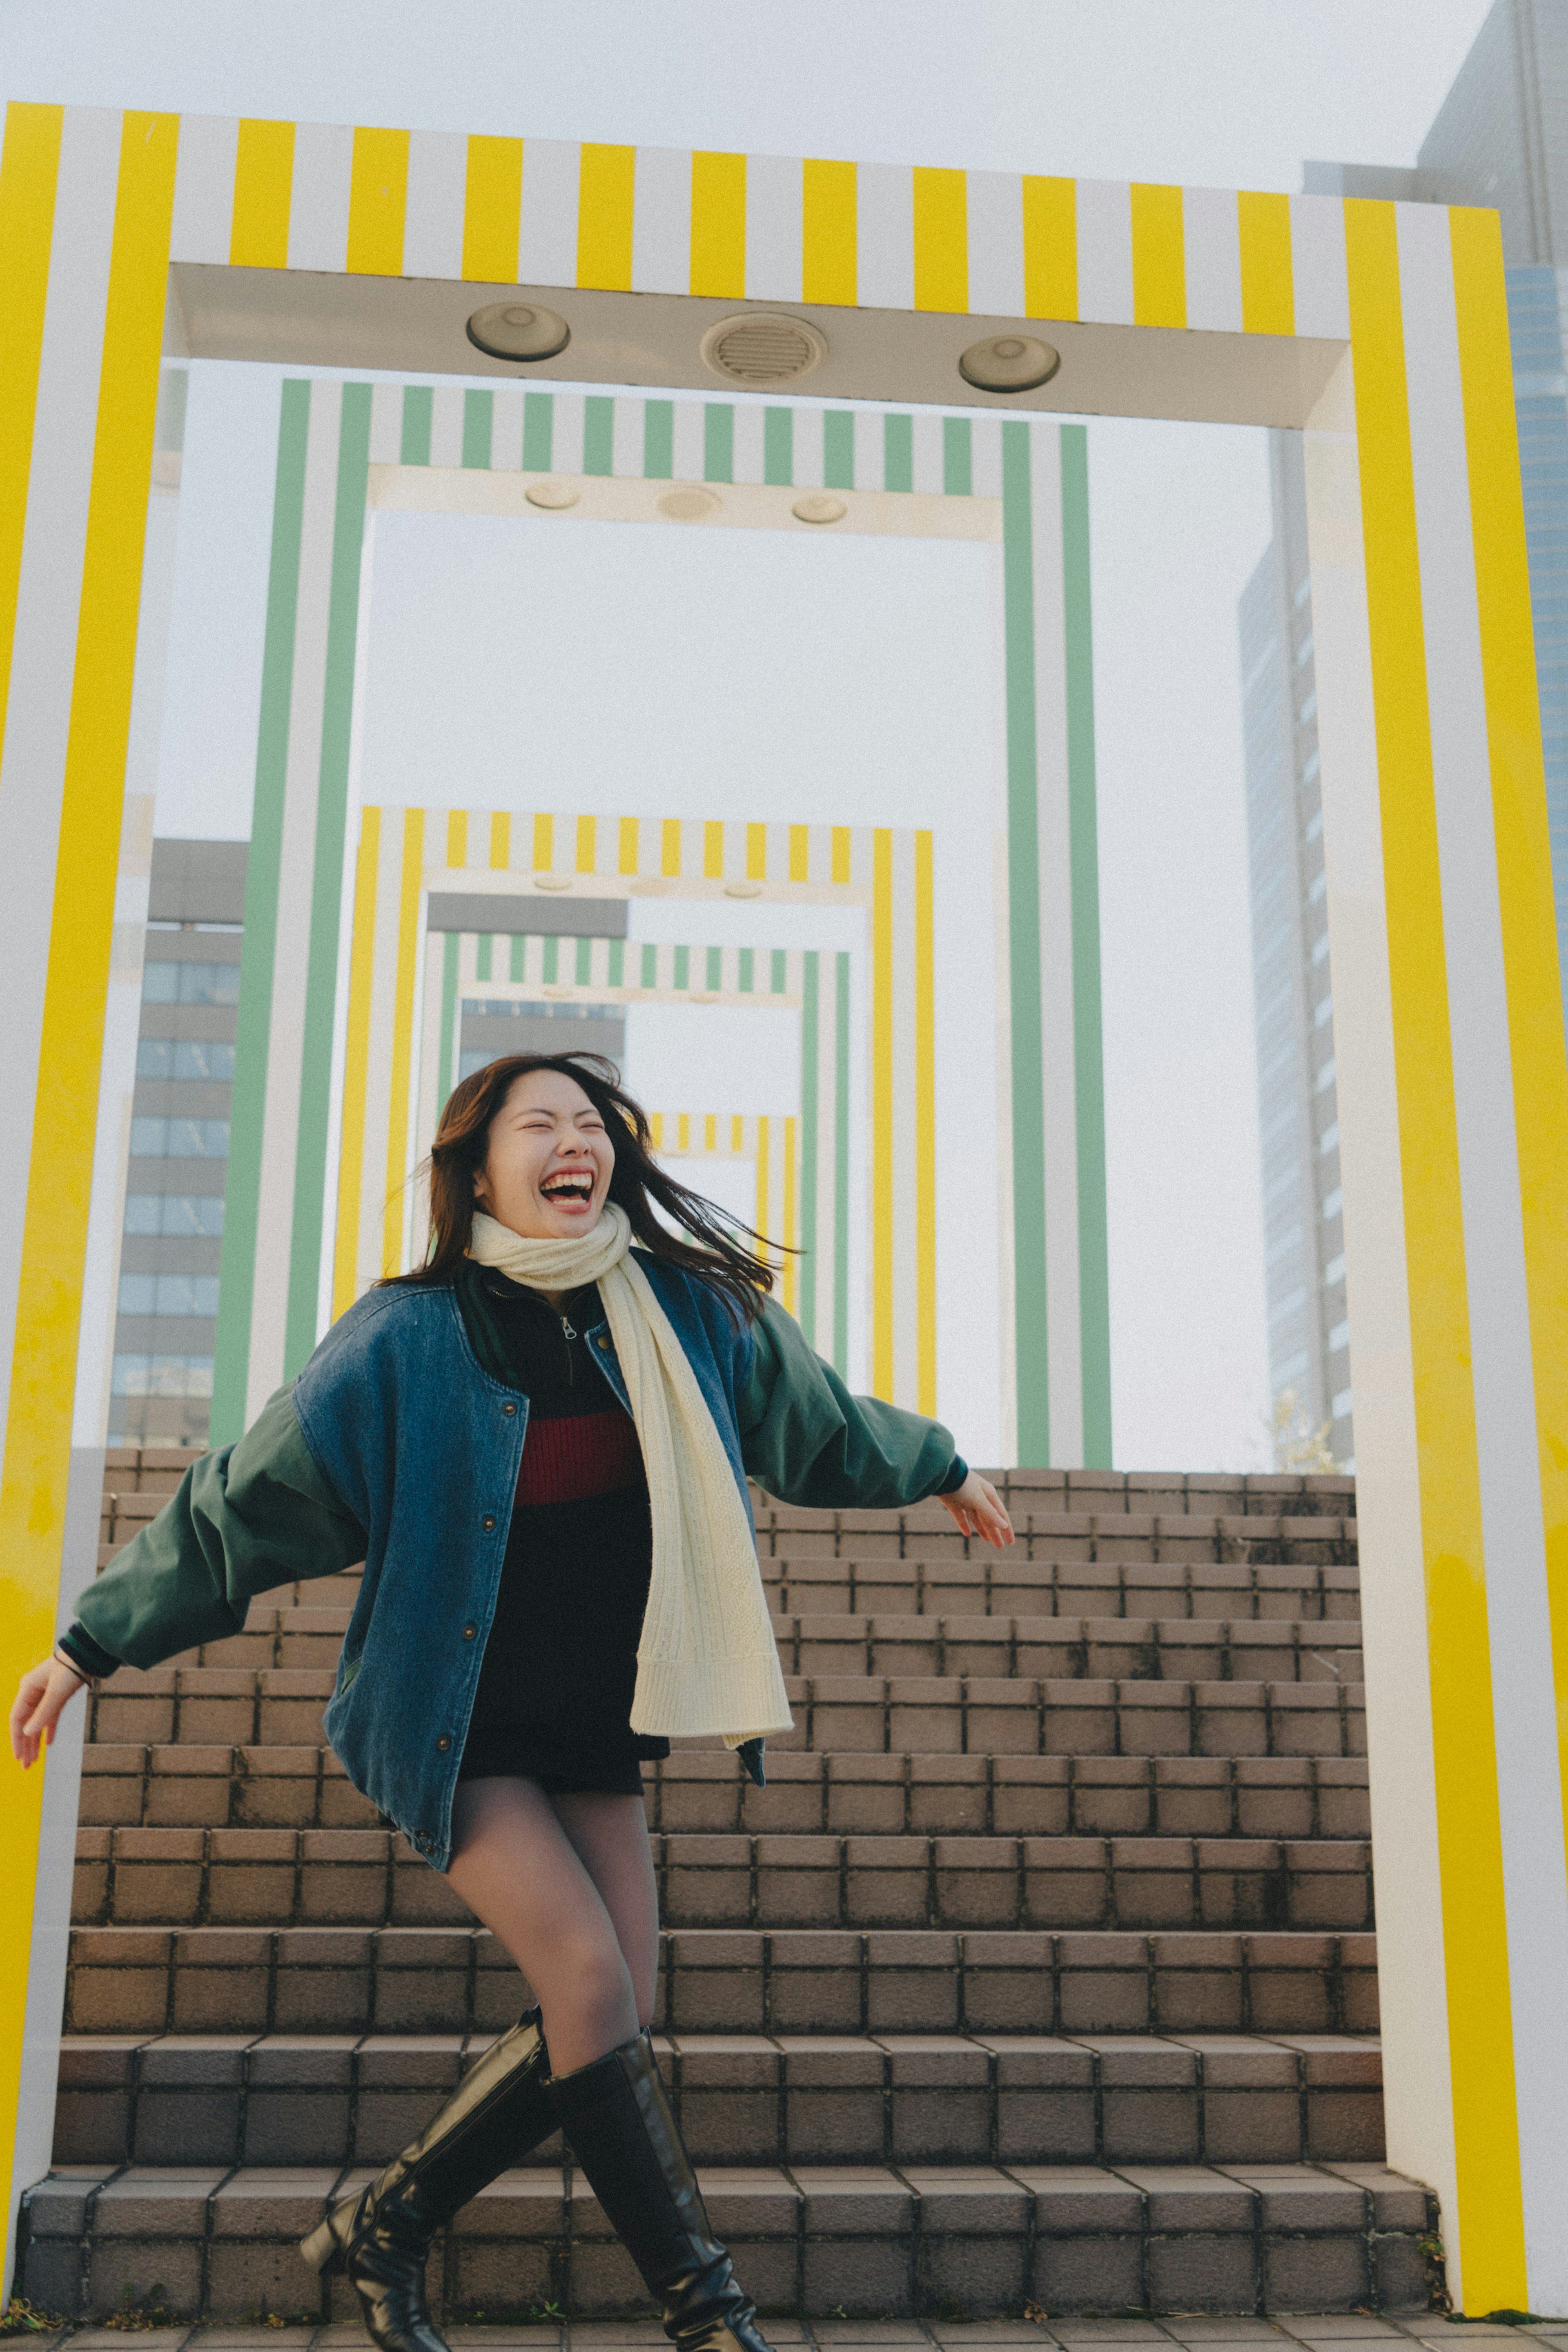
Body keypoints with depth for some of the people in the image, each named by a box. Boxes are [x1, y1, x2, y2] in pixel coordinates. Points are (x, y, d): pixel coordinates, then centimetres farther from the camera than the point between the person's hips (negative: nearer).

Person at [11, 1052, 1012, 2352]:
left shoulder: (691, 1312, -2)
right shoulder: (407, 1341, -13)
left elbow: (816, 1417, 16)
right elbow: (240, 1501, -5)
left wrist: (939, 1468, 29)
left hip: (594, 1730, 5)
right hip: (455, 1730, -5)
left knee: (613, 2018, 1)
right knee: (590, 1979, -15)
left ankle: (383, 2227, 20)